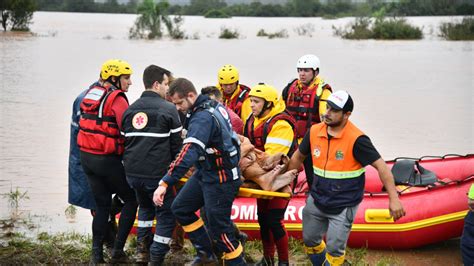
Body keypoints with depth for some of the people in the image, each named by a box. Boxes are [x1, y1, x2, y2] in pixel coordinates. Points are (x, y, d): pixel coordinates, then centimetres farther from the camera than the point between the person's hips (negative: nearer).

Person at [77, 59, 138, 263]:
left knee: (102, 204, 16)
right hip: (108, 160, -7)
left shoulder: (90, 94, 10)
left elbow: (83, 124, 13)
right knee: (131, 200, 7)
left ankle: (97, 252, 11)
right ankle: (118, 250, 3)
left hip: (86, 157, 7)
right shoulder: (116, 99, -14)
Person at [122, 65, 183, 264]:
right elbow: (176, 144, -3)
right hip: (157, 173, -6)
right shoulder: (168, 109, -7)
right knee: (166, 212, 7)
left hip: (132, 173, 6)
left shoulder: (130, 110, 11)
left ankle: (142, 247, 25)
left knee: (145, 206, 30)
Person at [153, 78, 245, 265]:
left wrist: (165, 183, -45)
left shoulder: (203, 118, -27)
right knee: (180, 208, 13)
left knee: (219, 228, -4)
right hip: (205, 172, 10)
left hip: (221, 179, -10)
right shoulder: (213, 105, 1)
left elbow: (189, 153, -39)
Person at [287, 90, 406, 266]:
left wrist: (394, 199, -28)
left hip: (343, 206, -6)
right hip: (317, 200, 6)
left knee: (334, 249, 1)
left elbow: (381, 166, -22)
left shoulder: (356, 139, -22)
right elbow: (298, 157, 12)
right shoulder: (314, 132, -5)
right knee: (310, 241, 20)